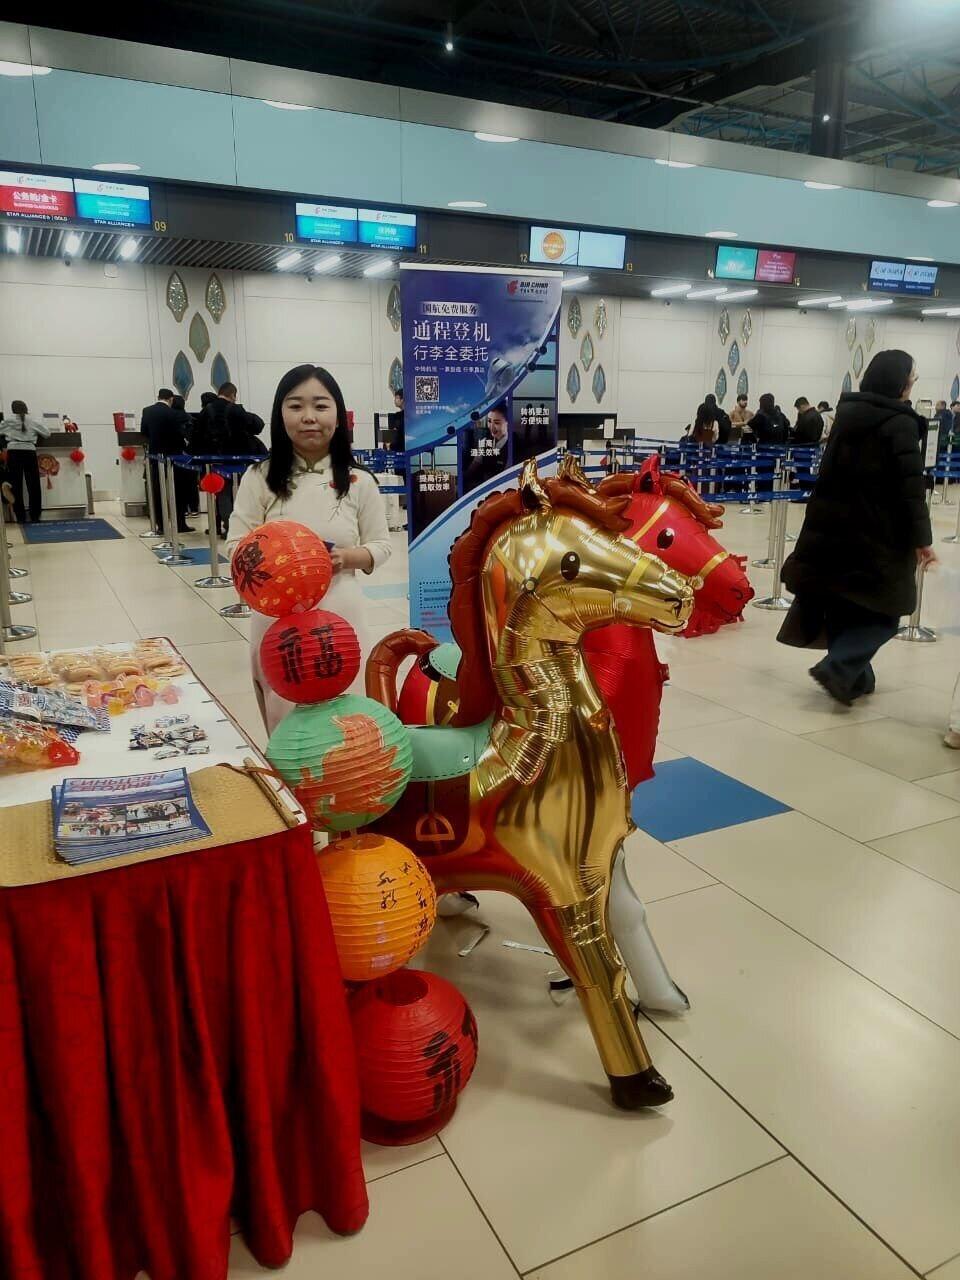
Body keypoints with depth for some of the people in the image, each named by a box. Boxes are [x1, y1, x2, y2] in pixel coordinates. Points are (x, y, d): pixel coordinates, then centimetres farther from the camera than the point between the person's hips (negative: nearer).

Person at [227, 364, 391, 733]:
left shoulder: (358, 482, 1)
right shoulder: (260, 478, -1)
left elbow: (381, 545, 7)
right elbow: (236, 546, 1)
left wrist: (347, 557, -13)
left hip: (340, 617, 0)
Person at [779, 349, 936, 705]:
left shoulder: (846, 412, 8)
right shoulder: (900, 423, -12)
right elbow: (911, 487, -15)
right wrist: (921, 538, -11)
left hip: (832, 527, 7)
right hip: (877, 534, -6)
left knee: (845, 602, 14)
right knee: (881, 610, 5)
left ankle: (854, 677, 20)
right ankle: (839, 669, -9)